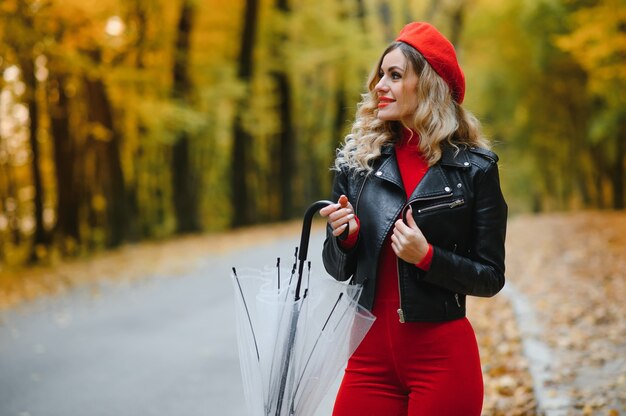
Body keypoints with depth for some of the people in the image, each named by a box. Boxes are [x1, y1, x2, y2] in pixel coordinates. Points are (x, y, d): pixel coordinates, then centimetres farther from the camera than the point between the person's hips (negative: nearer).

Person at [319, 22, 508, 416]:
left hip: (443, 356, -3)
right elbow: (337, 270, 9)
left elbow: (490, 277, -2)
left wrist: (427, 256, -17)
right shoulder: (358, 160, 4)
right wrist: (345, 235, -11)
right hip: (371, 351, 3)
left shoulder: (475, 168, -4)